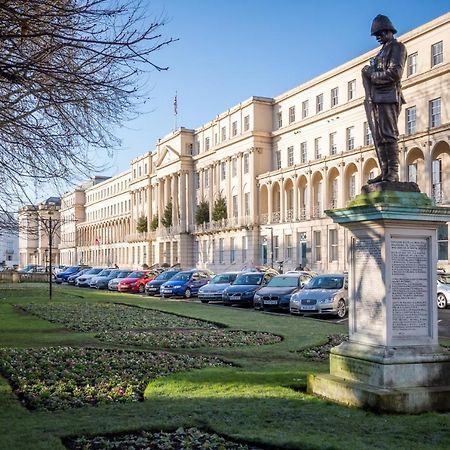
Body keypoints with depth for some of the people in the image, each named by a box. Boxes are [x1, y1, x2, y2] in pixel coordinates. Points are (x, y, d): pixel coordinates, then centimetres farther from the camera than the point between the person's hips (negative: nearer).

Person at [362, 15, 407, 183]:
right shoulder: (382, 51, 27)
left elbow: (395, 73, -12)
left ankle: (393, 173, -15)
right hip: (375, 99, 8)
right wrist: (368, 72, 1)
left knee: (389, 135, -13)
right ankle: (384, 172, 0)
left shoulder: (397, 47, 1)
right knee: (379, 138, 2)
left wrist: (372, 74, -5)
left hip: (388, 97, -8)